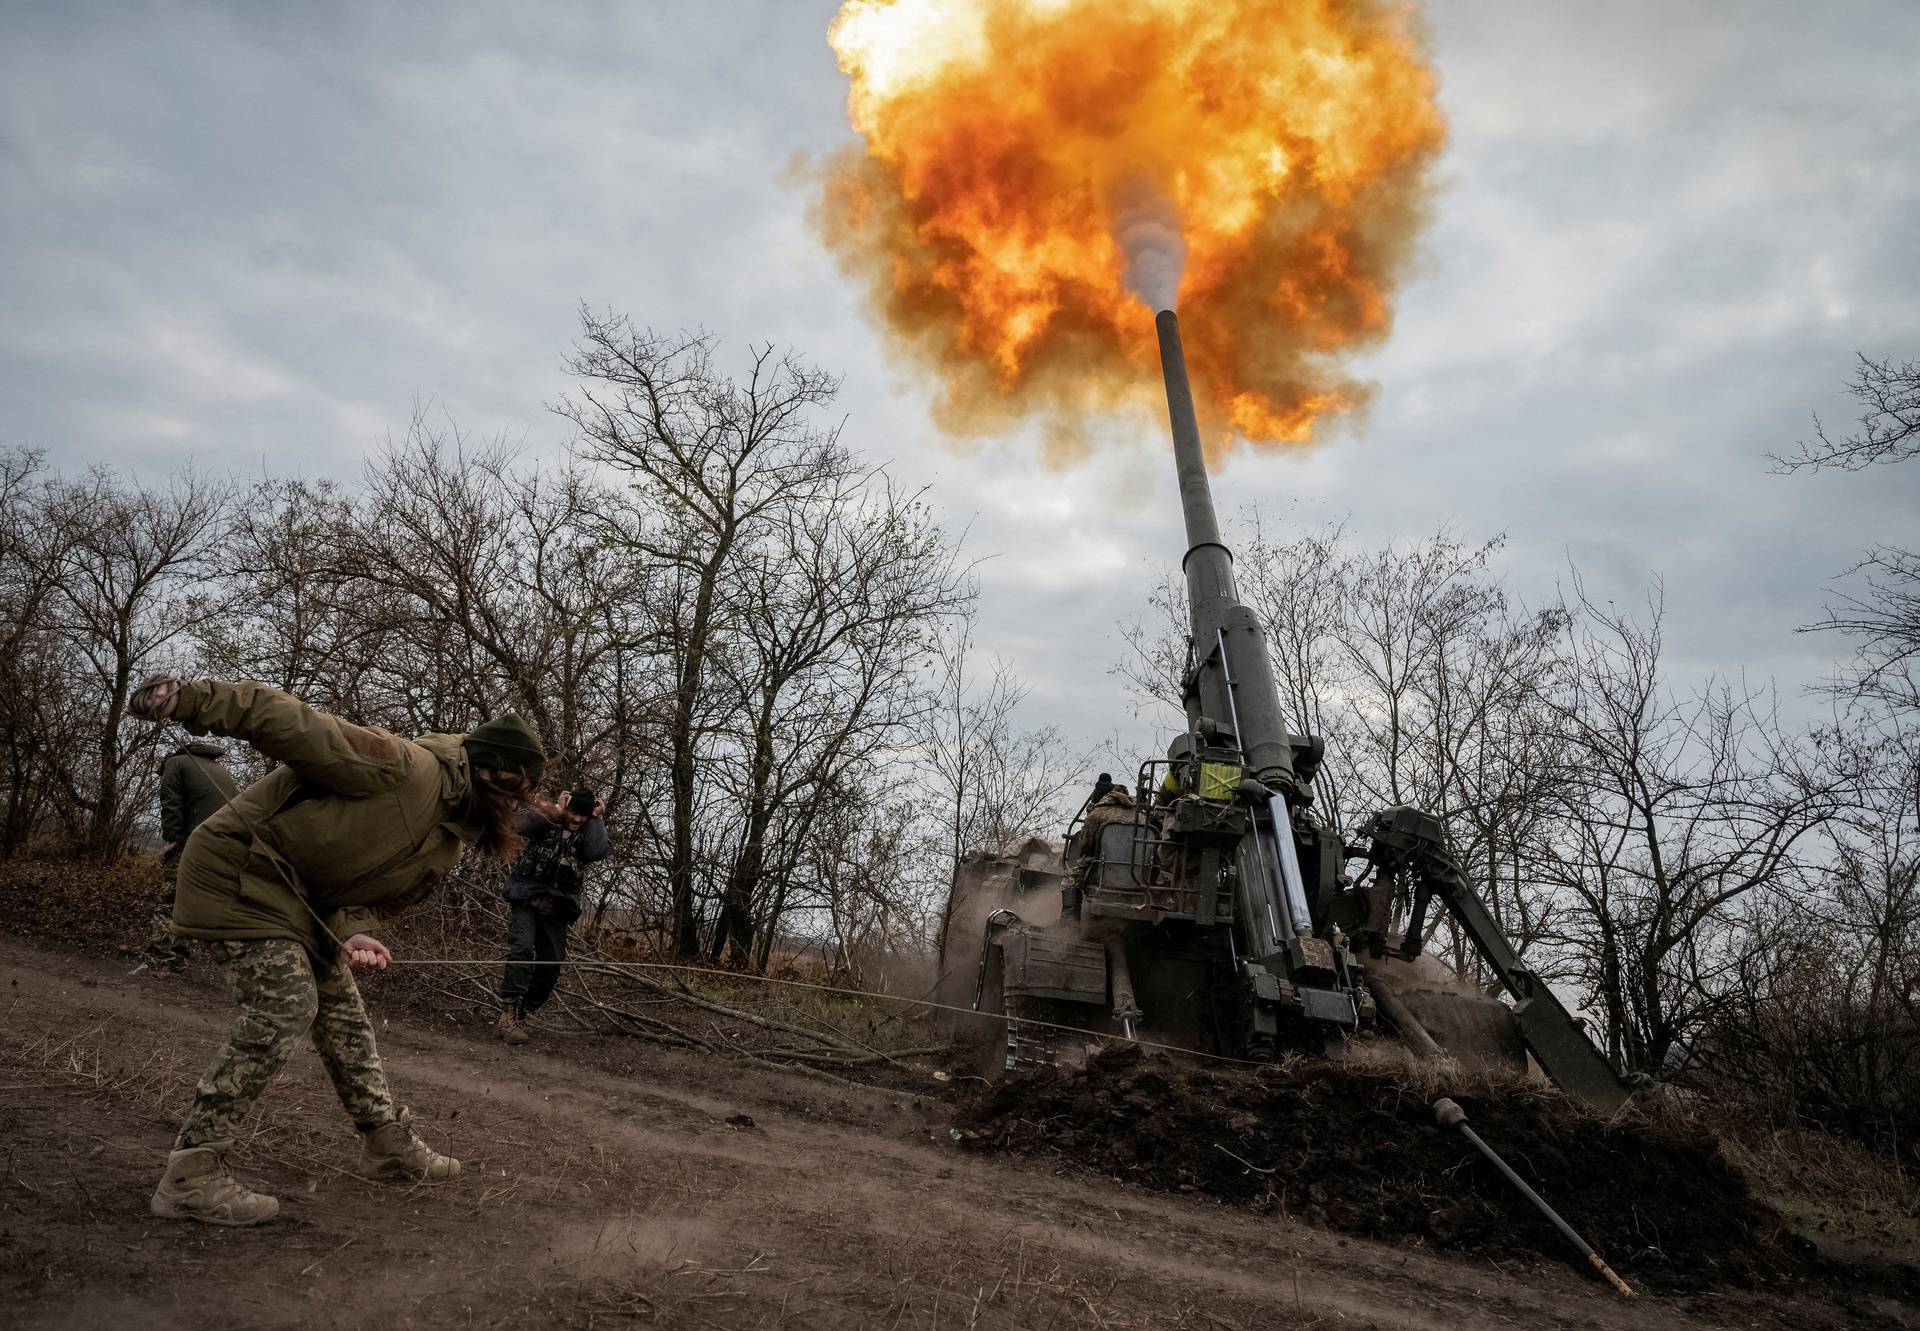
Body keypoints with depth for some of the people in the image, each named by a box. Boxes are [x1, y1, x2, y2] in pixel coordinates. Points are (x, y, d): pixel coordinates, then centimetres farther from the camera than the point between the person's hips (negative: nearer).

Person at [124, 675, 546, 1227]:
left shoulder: (451, 840, 3)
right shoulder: (404, 767, -25)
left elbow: (377, 895, 2)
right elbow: (295, 725, -30)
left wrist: (352, 930, -21)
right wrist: (190, 700, -38)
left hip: (303, 895, 9)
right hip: (239, 867, -9)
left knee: (342, 1006, 11)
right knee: (286, 1005, -17)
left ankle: (388, 1144, 23)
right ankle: (189, 1174, -7)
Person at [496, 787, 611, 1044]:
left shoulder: (588, 835, 6)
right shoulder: (548, 822, 1)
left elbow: (597, 851, -17)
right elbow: (522, 823, -19)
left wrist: (596, 819, -9)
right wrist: (554, 810, -13)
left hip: (557, 908, 4)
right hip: (527, 899, -3)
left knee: (552, 964, 4)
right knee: (522, 949, -23)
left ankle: (521, 1015, 18)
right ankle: (509, 1013, -22)